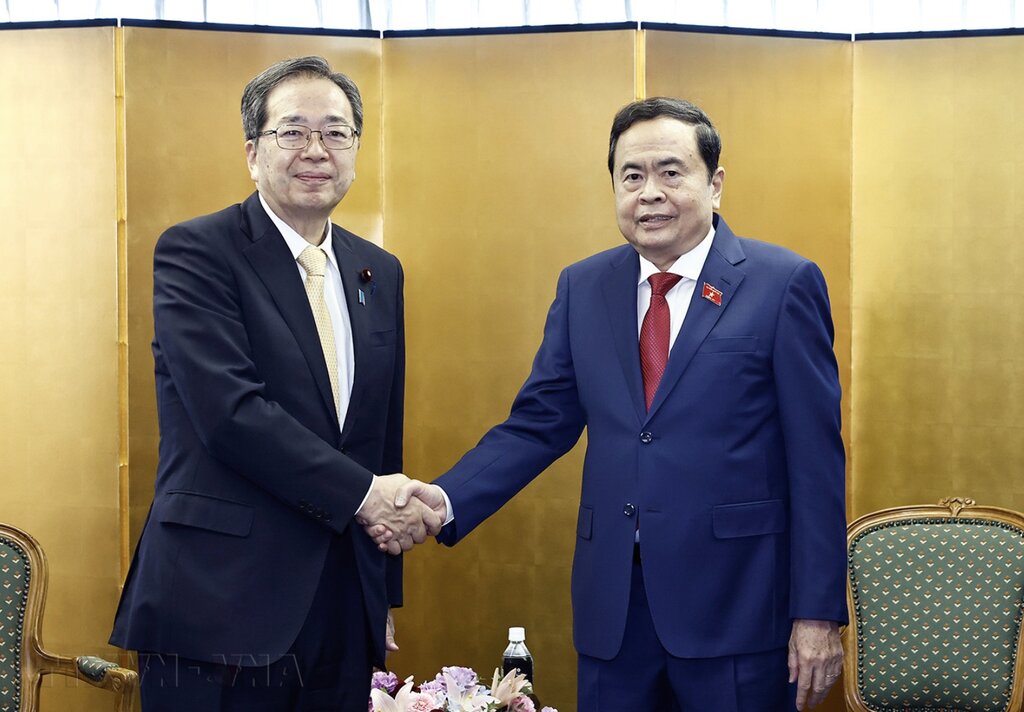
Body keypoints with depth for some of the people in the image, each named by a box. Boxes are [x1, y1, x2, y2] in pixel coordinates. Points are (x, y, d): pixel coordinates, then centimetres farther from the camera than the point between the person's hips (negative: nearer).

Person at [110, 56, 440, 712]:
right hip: (222, 607, -5)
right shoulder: (195, 253, -6)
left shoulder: (380, 273, 12)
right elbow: (230, 411, -18)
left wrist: (386, 595, 14)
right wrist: (362, 494, -14)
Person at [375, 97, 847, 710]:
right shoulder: (583, 288, 8)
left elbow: (816, 457, -6)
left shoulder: (785, 283, -5)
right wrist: (447, 500, -11)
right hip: (614, 604, 4)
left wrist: (818, 614, -8)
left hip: (737, 602, -3)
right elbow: (540, 424, 6)